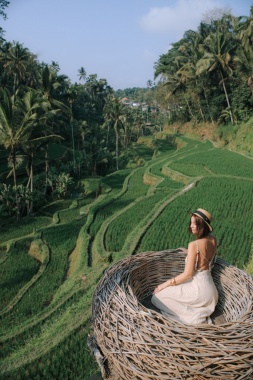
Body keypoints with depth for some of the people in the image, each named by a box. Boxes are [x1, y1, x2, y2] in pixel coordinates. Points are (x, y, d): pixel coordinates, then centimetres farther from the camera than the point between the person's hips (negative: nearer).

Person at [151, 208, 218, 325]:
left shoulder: (194, 245, -23)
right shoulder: (213, 239, -1)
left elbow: (187, 274, -21)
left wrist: (165, 284, -12)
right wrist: (188, 252, 25)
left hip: (198, 288, -8)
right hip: (209, 288, 9)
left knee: (157, 296, -2)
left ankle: (194, 316, -6)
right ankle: (201, 313, 10)